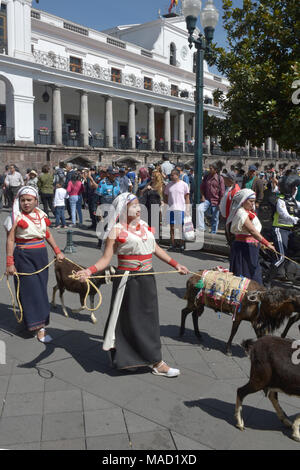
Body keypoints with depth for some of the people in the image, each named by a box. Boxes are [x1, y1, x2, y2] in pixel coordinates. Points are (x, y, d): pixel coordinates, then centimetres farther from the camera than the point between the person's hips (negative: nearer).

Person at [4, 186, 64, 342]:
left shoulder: (41, 215, 7)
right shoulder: (16, 217, -7)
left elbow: (48, 235, 17)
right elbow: (10, 240, -8)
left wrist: (57, 252, 15)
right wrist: (9, 263, -11)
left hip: (41, 255, 5)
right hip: (23, 257, -5)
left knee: (41, 288, 8)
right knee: (31, 290, -6)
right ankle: (39, 328, -3)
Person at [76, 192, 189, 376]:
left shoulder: (145, 226, 10)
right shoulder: (116, 230, -9)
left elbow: (156, 249, 20)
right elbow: (106, 259, -13)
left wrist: (175, 264, 21)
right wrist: (89, 271, -30)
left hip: (147, 278, 6)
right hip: (128, 280, -6)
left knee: (149, 318, 11)